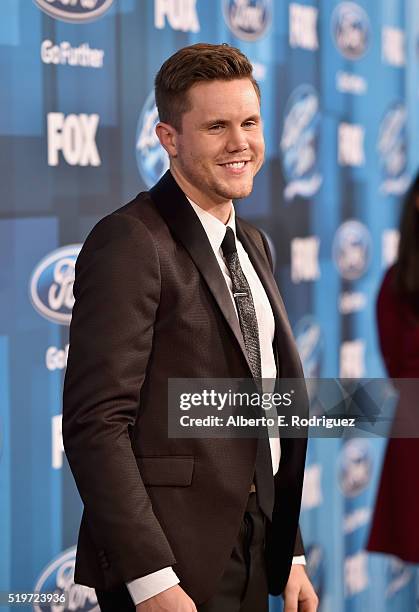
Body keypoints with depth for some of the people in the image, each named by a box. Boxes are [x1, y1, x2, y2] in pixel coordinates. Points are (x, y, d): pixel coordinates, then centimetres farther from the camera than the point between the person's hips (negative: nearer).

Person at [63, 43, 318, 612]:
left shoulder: (252, 244, 13)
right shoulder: (130, 242, -13)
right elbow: (96, 424, -19)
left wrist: (291, 553, 14)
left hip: (253, 554, 8)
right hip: (173, 563, -7)